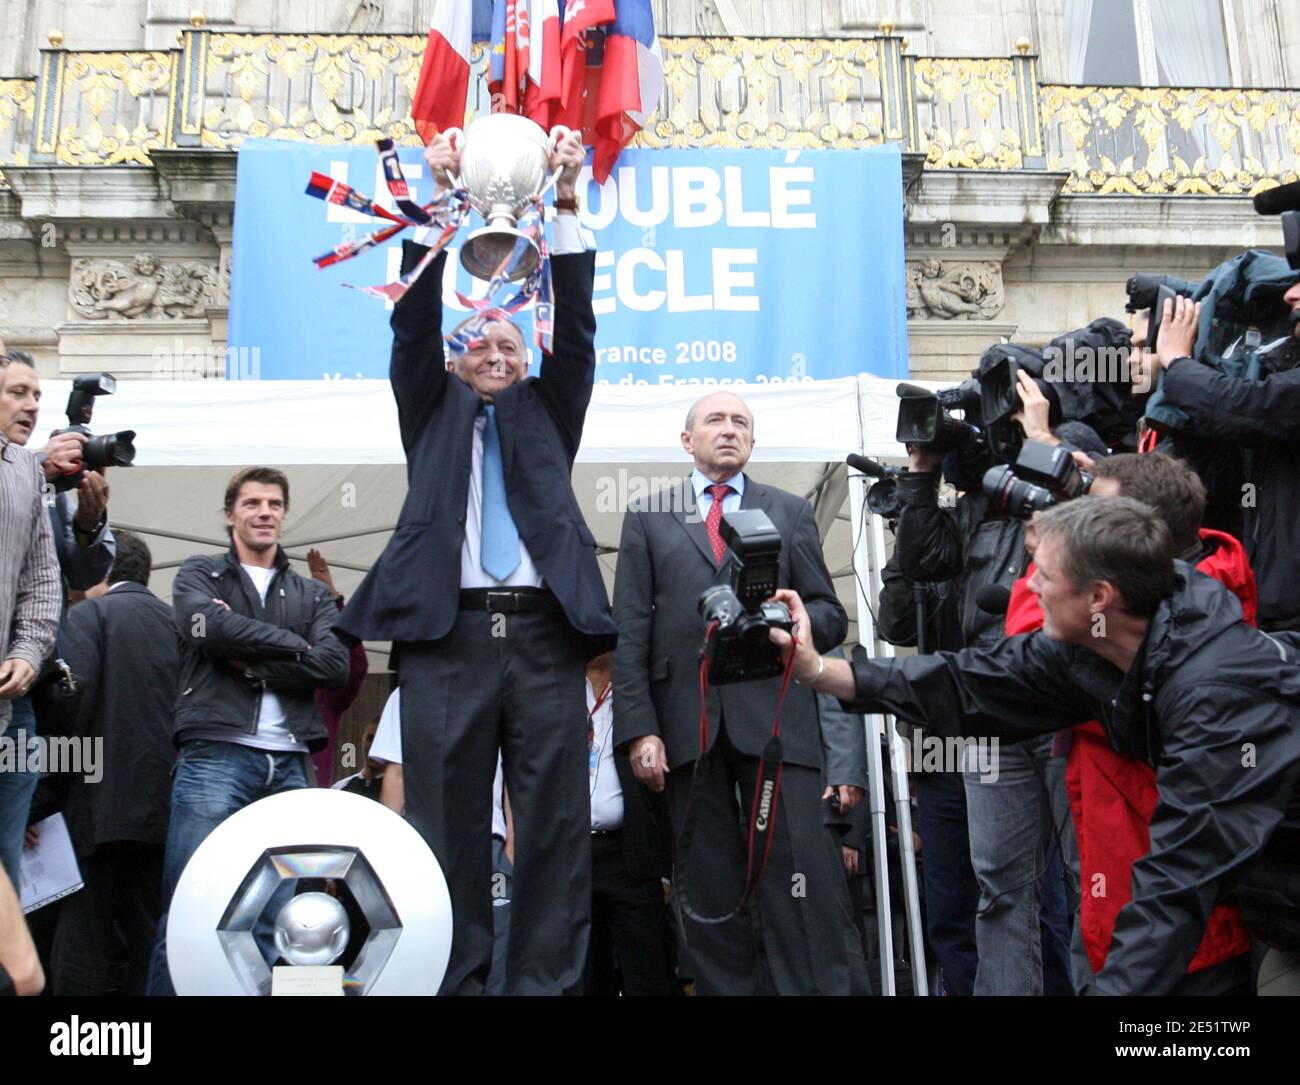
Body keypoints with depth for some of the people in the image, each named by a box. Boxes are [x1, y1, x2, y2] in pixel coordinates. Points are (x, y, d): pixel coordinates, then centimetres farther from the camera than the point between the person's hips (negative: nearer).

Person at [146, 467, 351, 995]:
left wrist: (253, 664, -5)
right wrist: (296, 646, -1)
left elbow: (336, 664, 3)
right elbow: (210, 626, -8)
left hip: (290, 764, 3)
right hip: (215, 756, -3)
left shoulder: (313, 594, 20)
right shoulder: (200, 573, 14)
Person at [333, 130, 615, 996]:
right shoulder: (433, 407, 22)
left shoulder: (546, 410, 23)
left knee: (557, 827, -2)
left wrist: (567, 207, 1)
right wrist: (441, 201, 0)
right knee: (447, 827, -2)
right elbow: (415, 321, 10)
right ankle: (449, 981, 5)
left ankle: (547, 983, 3)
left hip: (545, 633, 1)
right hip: (446, 631, -1)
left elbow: (575, 326, 11)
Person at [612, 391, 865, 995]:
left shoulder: (791, 512, 17)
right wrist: (639, 728, -3)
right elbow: (630, 634, 7)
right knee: (708, 889, 4)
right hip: (686, 719, 1)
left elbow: (832, 618, 14)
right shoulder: (647, 518, 15)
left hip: (774, 716, 0)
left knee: (799, 875, -8)